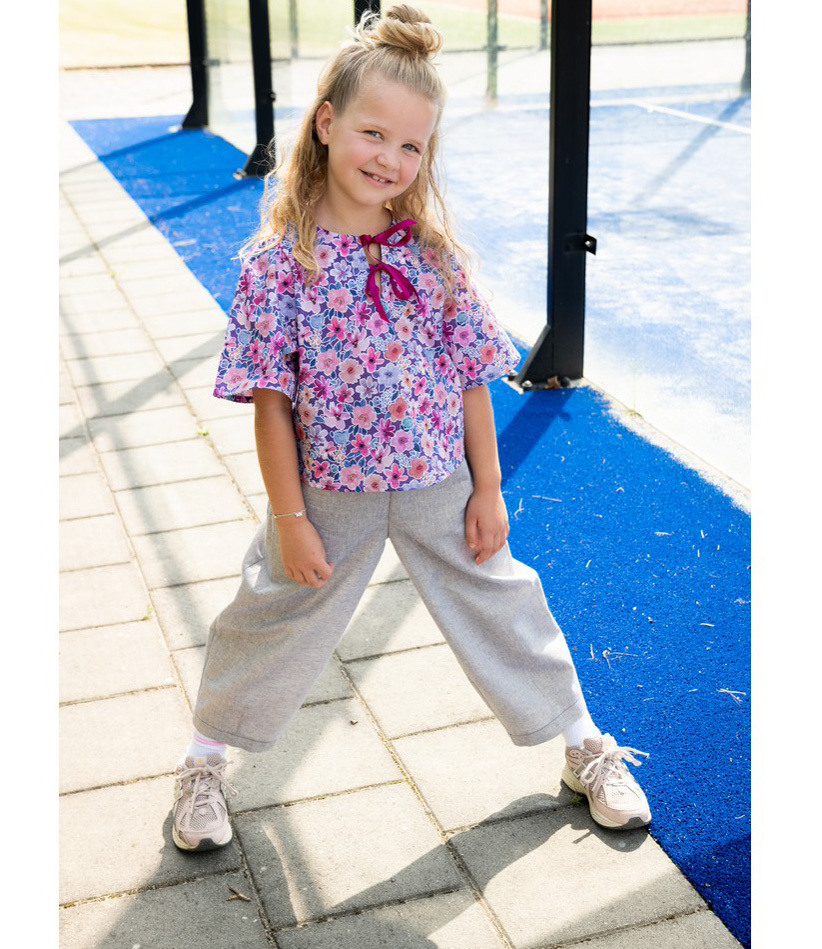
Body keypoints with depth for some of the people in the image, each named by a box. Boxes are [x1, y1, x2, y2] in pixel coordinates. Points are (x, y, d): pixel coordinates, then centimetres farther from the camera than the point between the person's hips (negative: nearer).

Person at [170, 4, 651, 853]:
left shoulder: (432, 252, -6)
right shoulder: (279, 261, -14)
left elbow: (470, 380, 0)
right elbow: (272, 400, -12)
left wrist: (486, 490, 1)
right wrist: (290, 519, -11)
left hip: (438, 486, 2)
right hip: (329, 493, -2)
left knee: (502, 607, 14)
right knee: (275, 625, 14)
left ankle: (587, 749, 33)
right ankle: (205, 760, 37)